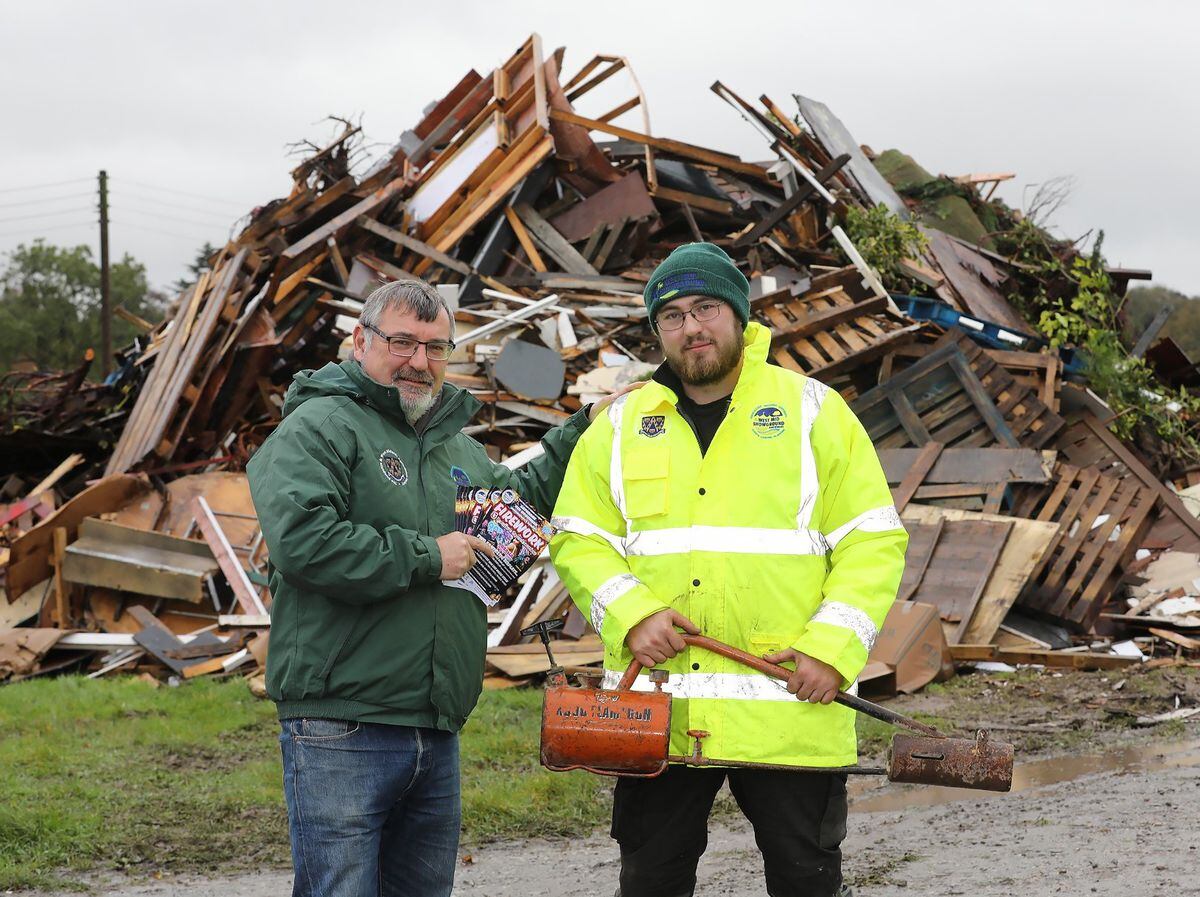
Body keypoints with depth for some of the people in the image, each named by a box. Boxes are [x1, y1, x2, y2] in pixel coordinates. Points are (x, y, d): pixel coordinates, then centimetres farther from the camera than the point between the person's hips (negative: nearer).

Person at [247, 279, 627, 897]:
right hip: (340, 730, -8)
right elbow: (300, 539, -22)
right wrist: (427, 558, -14)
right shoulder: (318, 426, -6)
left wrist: (584, 430, 28)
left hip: (437, 736, 8)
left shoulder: (457, 447, 20)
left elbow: (517, 500, 39)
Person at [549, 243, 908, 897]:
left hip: (788, 713, -2)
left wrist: (833, 647, -13)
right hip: (657, 716, 2)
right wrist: (632, 614, -11)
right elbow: (578, 540, 8)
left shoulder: (814, 412, 4)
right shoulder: (621, 426, 11)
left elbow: (873, 541, 0)